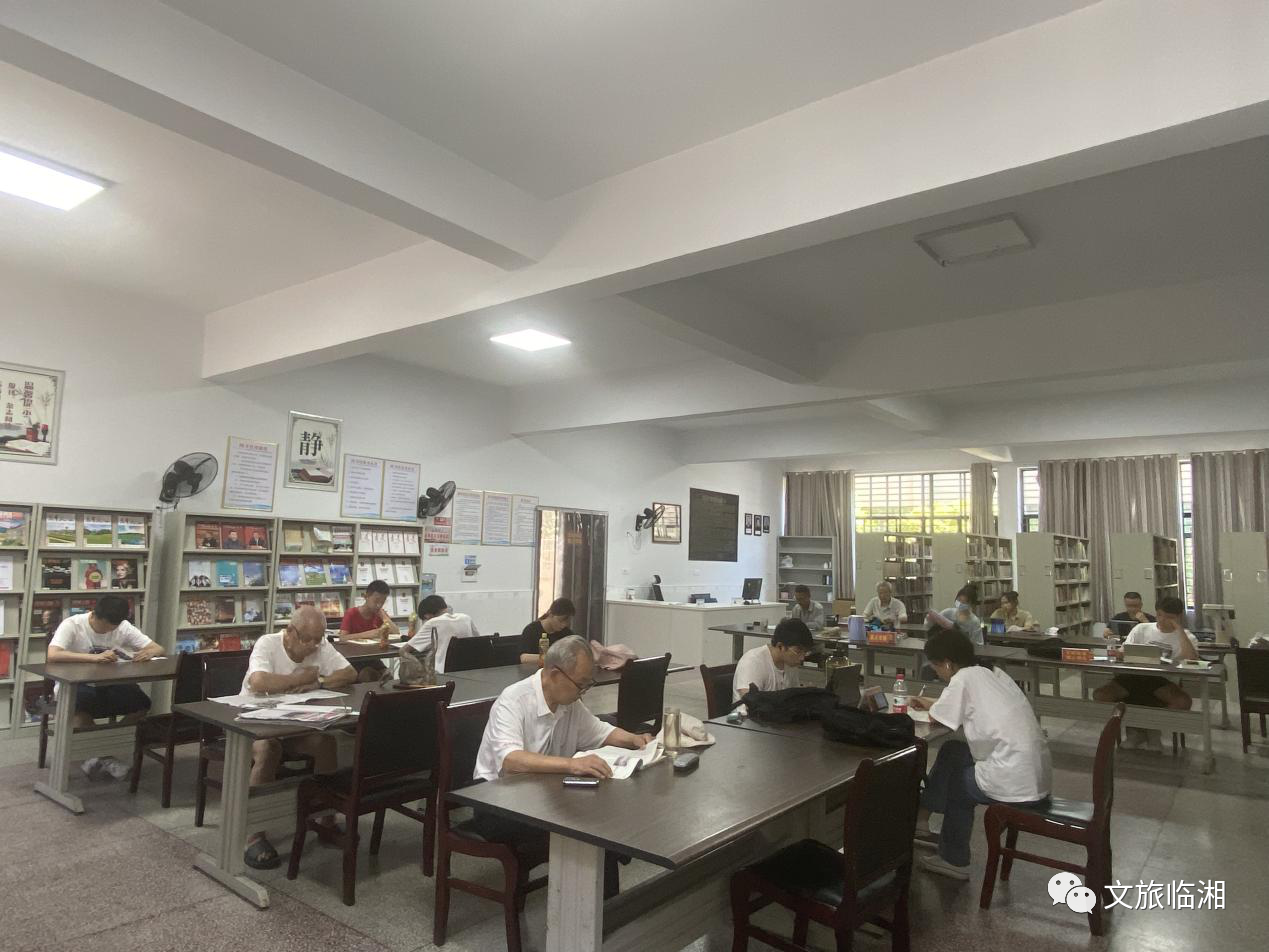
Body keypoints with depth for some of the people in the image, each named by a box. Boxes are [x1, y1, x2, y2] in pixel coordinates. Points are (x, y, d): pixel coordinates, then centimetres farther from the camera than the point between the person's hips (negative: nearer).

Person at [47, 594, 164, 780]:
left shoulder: (123, 627, -5)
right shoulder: (72, 625, -17)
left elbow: (158, 649, -5)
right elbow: (52, 655, -35)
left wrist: (148, 653, -30)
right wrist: (95, 657, -46)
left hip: (107, 685, 4)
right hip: (75, 685, -3)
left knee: (142, 704, -21)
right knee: (80, 702, -37)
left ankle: (102, 753, -5)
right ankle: (99, 756, -16)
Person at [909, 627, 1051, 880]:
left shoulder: (964, 678, -11)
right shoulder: (993, 673, 12)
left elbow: (936, 720, -6)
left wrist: (933, 710, 15)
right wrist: (933, 704, 28)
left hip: (1015, 785, -8)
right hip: (1037, 778, 8)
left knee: (951, 783, 17)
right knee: (953, 751, 20)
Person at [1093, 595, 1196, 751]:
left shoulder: (1186, 637, 5)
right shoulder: (1142, 628, 10)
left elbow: (1191, 659, -16)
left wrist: (1179, 628, -12)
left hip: (1163, 681, -1)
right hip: (1135, 676, 1)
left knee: (1183, 702, -35)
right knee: (1099, 695, -21)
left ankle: (1154, 728, -2)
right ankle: (1134, 728, 5)